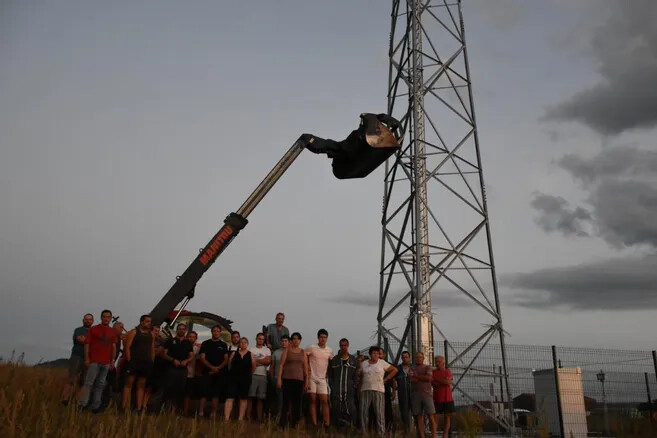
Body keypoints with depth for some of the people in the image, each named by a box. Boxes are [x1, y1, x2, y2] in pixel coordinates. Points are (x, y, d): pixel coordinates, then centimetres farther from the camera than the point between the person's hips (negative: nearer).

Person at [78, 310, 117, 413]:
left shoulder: (112, 332, 13)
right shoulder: (93, 329, 3)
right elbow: (87, 344, 0)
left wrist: (112, 360, 9)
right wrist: (86, 358, -7)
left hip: (106, 362, 4)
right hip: (94, 361, -4)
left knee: (100, 385, 6)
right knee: (89, 383, -8)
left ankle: (95, 406, 11)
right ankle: (82, 404, -5)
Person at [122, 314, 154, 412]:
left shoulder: (151, 334, 13)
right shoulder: (133, 332, 0)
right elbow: (127, 347, -5)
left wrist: (151, 362, 7)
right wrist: (129, 360, -11)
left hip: (146, 363, 4)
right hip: (134, 361, -4)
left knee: (141, 385, 5)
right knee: (129, 383, -6)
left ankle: (139, 408, 5)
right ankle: (124, 407, -5)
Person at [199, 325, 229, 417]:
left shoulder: (223, 345, 13)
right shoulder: (205, 343, 9)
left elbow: (226, 359, 8)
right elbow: (202, 358, 1)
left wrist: (218, 368, -8)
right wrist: (212, 367, -12)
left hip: (220, 372, 1)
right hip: (208, 371, -1)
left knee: (216, 394, 2)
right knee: (204, 393, -8)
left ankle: (214, 414, 4)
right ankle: (201, 413, -8)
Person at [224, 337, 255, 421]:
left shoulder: (250, 355, 2)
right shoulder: (234, 353, 4)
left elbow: (253, 367, 7)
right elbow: (229, 365, 7)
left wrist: (248, 374, 10)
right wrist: (232, 373, 9)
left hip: (245, 379, 1)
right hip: (233, 378, -1)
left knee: (243, 399, 8)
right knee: (230, 398, -9)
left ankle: (240, 418, 16)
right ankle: (226, 418, -12)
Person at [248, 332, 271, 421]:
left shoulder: (267, 350, 13)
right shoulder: (251, 350, 10)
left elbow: (268, 361, -2)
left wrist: (256, 360, -2)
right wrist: (262, 361, -7)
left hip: (263, 375, 1)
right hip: (253, 374, -1)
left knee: (260, 398, 3)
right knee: (251, 396, -7)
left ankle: (259, 418, 7)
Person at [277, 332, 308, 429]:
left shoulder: (303, 352, 13)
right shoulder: (287, 350, 6)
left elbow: (305, 367, 12)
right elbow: (281, 365, 1)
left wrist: (306, 379, 6)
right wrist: (279, 378, -6)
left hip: (299, 380, 3)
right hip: (287, 379, -2)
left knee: (297, 402, 0)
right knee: (286, 401, -5)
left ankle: (294, 424, 6)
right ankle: (283, 423, 0)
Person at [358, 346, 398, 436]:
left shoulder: (382, 363, 3)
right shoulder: (363, 363, 9)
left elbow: (394, 370, 8)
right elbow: (359, 375, 22)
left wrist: (385, 379, 3)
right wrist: (361, 383, 6)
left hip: (378, 391, -2)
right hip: (365, 390, 2)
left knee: (379, 413, -6)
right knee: (363, 412, -1)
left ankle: (381, 434, -3)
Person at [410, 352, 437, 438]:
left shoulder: (427, 368, 11)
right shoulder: (412, 368, 12)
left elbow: (429, 378, -8)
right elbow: (412, 380, -6)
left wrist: (417, 376, -3)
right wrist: (423, 378, -5)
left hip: (427, 394, -1)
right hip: (415, 395, 1)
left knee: (431, 415, -7)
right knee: (418, 416, 0)